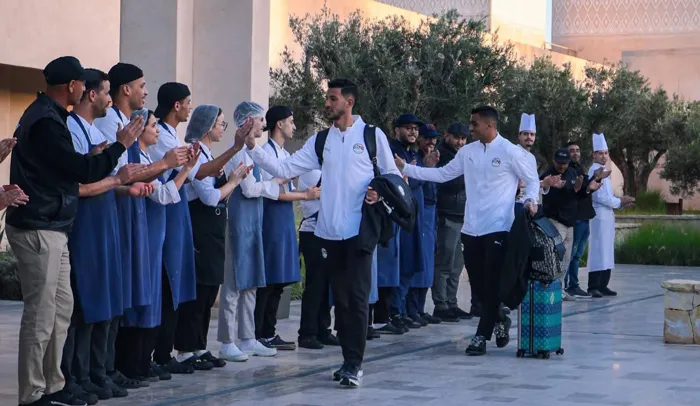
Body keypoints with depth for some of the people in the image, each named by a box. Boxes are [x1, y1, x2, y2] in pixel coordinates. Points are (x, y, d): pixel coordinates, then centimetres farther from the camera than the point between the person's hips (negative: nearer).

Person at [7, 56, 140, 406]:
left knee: (61, 307, 13)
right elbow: (82, 171, -18)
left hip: (50, 228, 10)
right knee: (41, 313, -5)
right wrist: (120, 145, -7)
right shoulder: (46, 121, -18)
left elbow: (67, 167, 18)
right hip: (38, 230, -10)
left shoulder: (46, 114, 15)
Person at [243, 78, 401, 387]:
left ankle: (354, 365, -3)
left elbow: (392, 175, 7)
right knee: (340, 297, 10)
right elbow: (284, 169, 4)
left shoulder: (372, 135, 0)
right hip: (329, 231, 4)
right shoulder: (320, 141, 9)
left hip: (359, 230, -4)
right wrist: (252, 147, -4)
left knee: (357, 297, -7)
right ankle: (349, 360, 20)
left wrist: (380, 194, -13)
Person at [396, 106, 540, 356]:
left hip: (498, 227, -6)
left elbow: (532, 180, 2)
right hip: (471, 228, 6)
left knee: (492, 283, -5)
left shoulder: (510, 152, -6)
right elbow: (443, 174, 12)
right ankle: (499, 320, 32)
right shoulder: (467, 151, 9)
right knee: (478, 282, 10)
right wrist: (406, 169, 7)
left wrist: (531, 200, -17)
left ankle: (482, 335, 0)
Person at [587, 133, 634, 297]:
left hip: (607, 216, 10)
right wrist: (619, 201, -9)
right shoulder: (595, 171, -11)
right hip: (599, 216, -10)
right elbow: (598, 196, -18)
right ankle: (593, 287, -10)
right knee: (598, 251, -10)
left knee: (606, 252, 10)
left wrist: (621, 203, 8)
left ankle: (602, 285, 13)